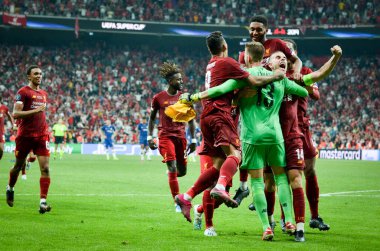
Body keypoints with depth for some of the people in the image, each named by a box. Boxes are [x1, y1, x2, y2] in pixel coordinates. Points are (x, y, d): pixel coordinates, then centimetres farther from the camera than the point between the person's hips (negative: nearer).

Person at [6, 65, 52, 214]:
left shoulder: (43, 94, 15)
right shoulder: (23, 92, -7)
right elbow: (15, 114, -15)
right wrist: (35, 111, -22)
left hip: (41, 135, 4)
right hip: (25, 135, -4)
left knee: (45, 168, -10)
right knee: (18, 166, 12)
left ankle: (43, 202, -13)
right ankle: (10, 188, 41)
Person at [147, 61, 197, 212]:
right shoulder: (159, 98, -1)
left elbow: (191, 120, 10)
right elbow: (152, 118, 10)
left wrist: (193, 140, 5)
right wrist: (149, 137, 3)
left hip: (181, 136, 3)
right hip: (165, 136, -3)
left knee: (182, 171, 6)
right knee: (172, 168, -13)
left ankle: (170, 173, 43)